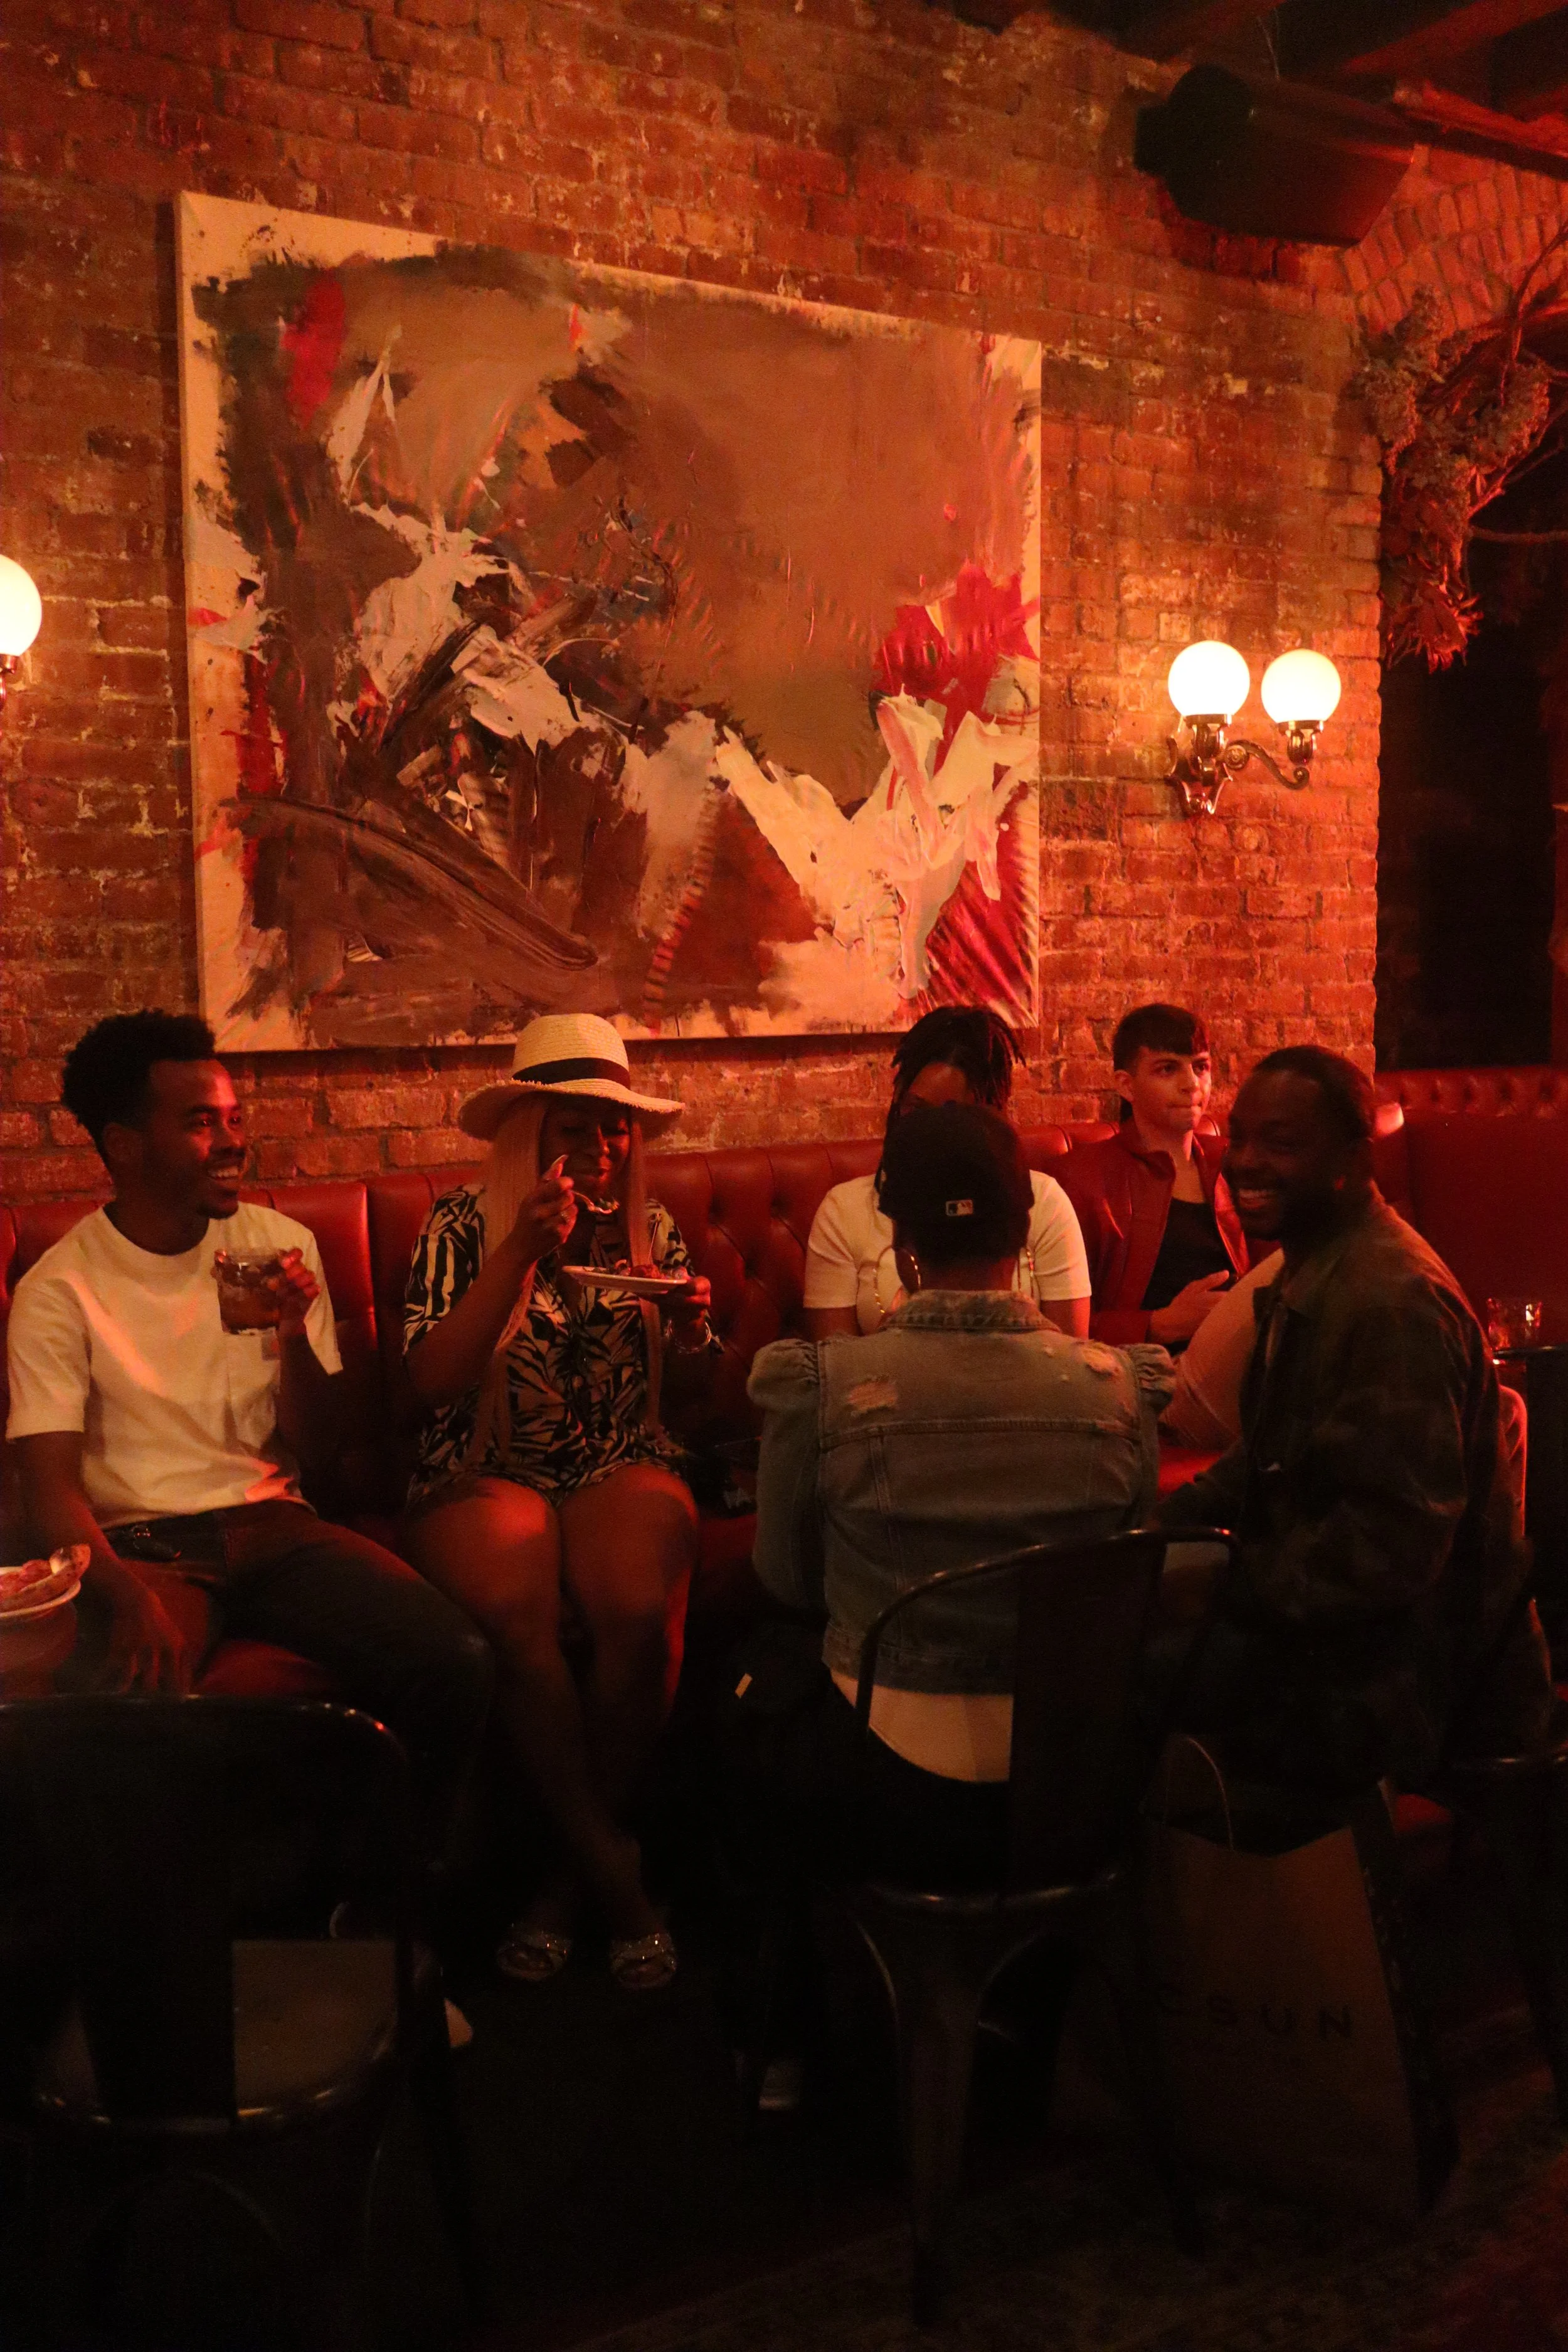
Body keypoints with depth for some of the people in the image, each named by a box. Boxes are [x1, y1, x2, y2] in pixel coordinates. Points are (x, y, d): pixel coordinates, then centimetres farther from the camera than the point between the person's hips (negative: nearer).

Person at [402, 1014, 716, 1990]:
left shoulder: (651, 1230, 11)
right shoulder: (465, 1226, 1)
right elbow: (433, 1378, -12)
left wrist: (692, 1333, -9)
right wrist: (523, 1252, -17)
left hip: (622, 1470, 2)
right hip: (487, 1476, -1)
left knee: (638, 1607, -31)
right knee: (518, 1610, -34)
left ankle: (574, 1869, -8)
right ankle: (615, 1872, -14)